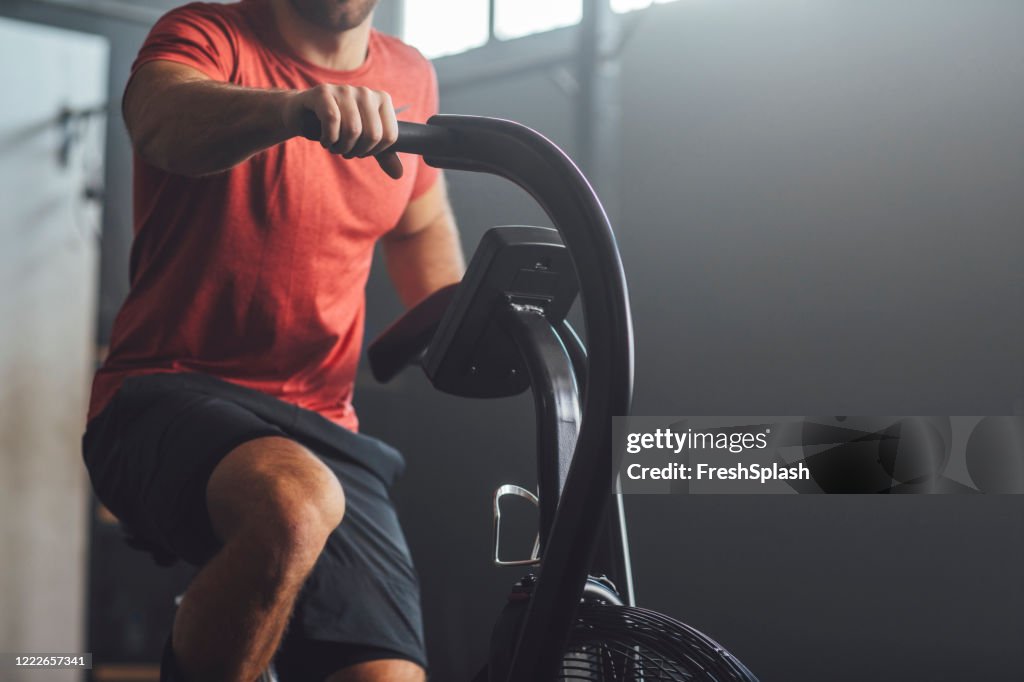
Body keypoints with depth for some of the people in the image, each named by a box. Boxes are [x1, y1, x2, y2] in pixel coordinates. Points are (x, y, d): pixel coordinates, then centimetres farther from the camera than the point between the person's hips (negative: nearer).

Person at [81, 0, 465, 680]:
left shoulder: (409, 79, 13)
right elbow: (164, 118, -28)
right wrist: (293, 107, -48)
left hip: (320, 429, 5)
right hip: (169, 396, -5)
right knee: (295, 505, -39)